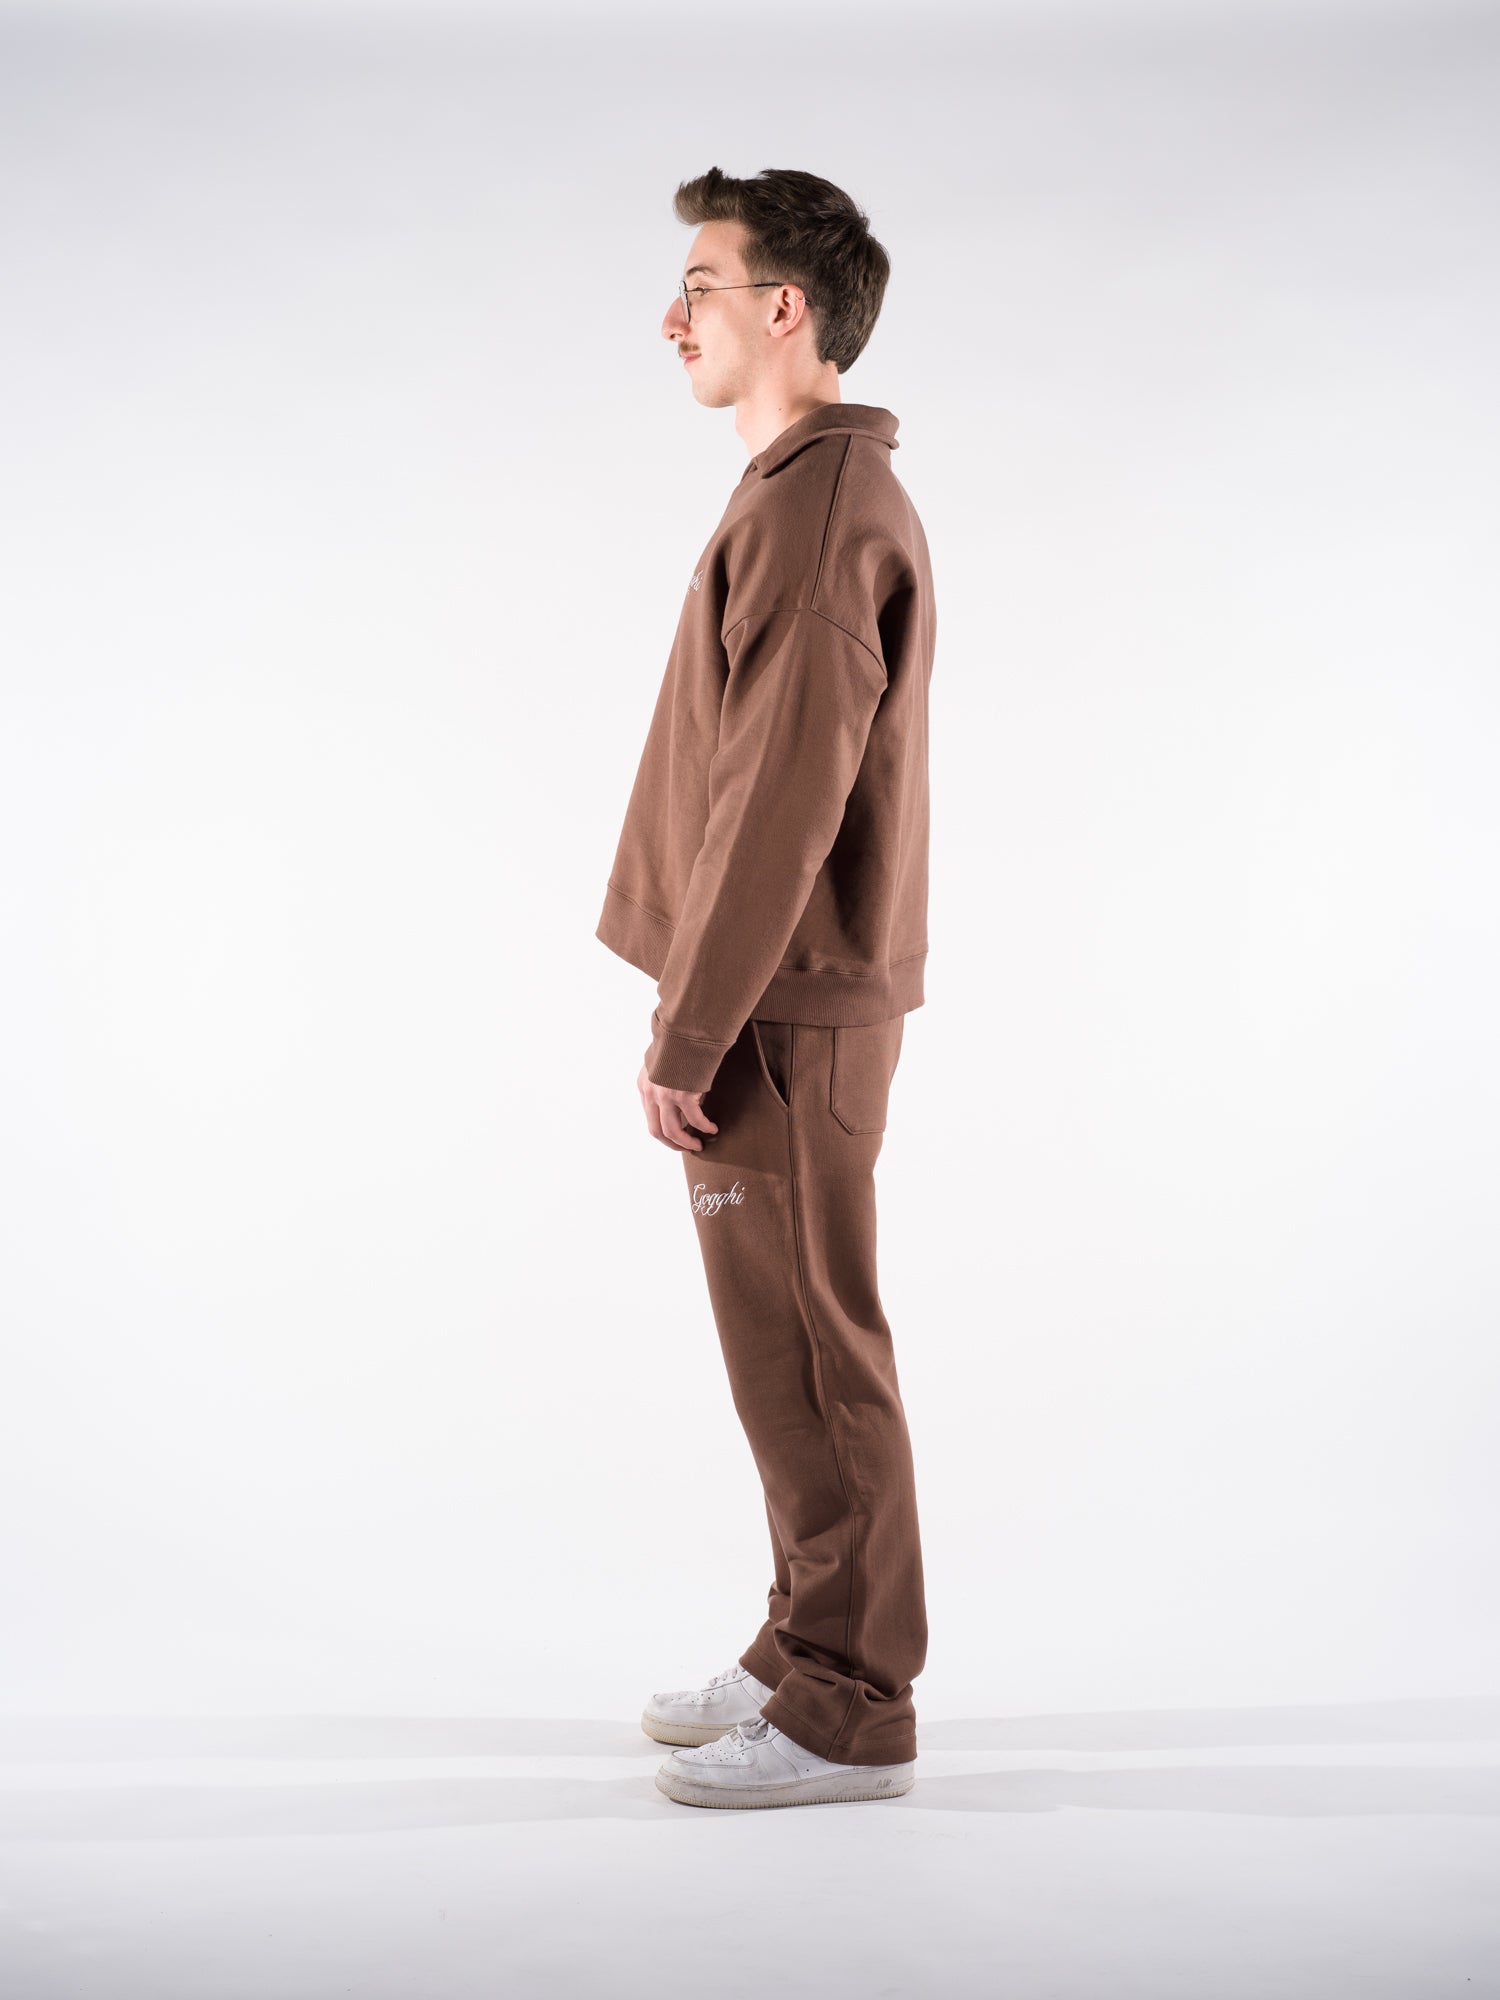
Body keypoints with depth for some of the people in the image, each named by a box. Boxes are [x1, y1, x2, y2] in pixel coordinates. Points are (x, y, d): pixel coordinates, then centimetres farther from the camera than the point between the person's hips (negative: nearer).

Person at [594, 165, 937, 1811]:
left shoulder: (818, 507, -16)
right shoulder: (823, 494, 17)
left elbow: (783, 797, -22)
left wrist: (686, 1034, -18)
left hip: (780, 1016, -10)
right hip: (794, 1003, 10)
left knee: (807, 1358, -2)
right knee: (792, 1350, 16)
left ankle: (847, 1711, 10)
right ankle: (807, 1653, 28)